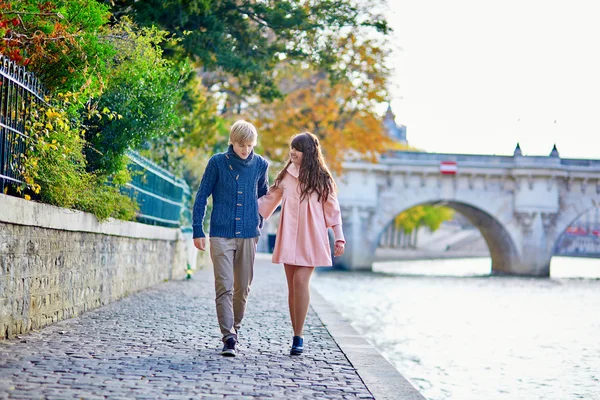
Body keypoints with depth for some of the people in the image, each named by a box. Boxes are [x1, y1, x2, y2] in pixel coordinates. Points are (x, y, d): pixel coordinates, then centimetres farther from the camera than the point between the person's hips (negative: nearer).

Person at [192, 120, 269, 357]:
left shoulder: (260, 165, 5)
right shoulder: (217, 162, -3)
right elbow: (202, 196, 2)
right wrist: (198, 230, -1)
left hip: (248, 235, 3)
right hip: (221, 234, -3)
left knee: (242, 288, 8)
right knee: (224, 287, -10)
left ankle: (234, 329, 25)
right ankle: (228, 338, -12)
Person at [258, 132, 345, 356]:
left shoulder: (321, 178, 3)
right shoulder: (286, 175, 10)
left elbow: (332, 209, 5)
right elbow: (270, 199, 18)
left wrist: (339, 238, 1)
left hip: (310, 237, -3)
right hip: (289, 237, 3)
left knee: (300, 281, -16)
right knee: (292, 285, 3)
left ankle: (299, 337, -11)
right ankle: (297, 336, 9)